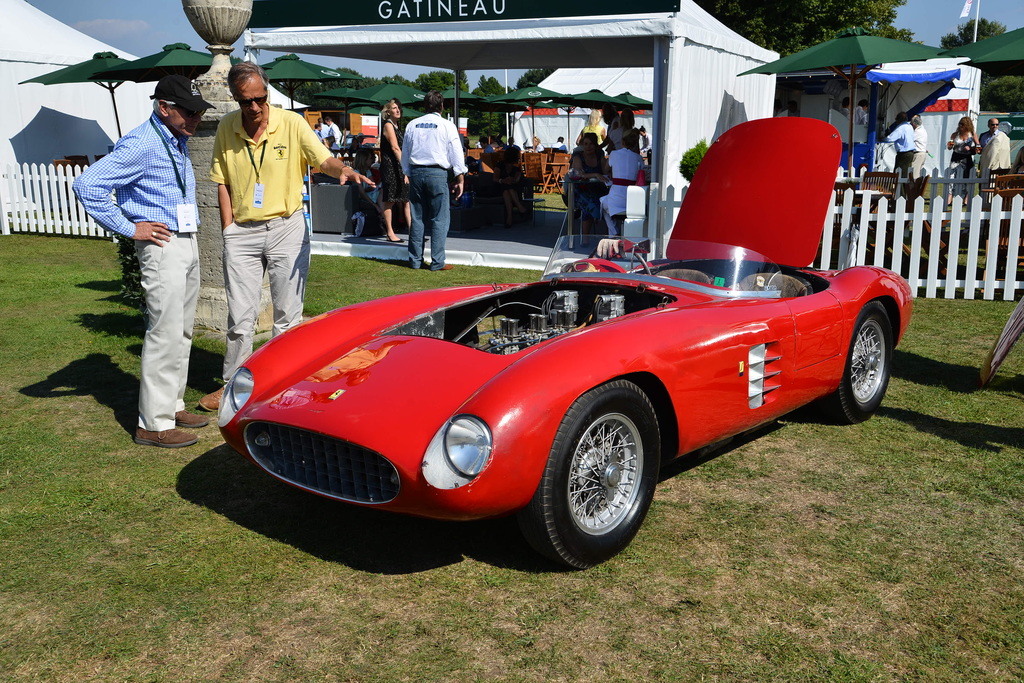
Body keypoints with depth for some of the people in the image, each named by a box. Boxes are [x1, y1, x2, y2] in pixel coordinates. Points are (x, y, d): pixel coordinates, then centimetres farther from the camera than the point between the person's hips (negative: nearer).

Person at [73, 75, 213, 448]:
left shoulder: (179, 142, 13)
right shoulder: (141, 144, -15)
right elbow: (87, 184, -21)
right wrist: (130, 228, -17)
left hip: (188, 244, 9)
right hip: (163, 246, -9)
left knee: (182, 332, 14)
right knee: (165, 334, -8)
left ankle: (172, 405, 25)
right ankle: (154, 424, -2)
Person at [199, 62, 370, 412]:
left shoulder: (292, 123, -6)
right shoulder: (226, 128, 3)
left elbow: (324, 160, -9)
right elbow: (223, 183, 7)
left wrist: (343, 168, -33)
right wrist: (228, 230, 0)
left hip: (286, 228, -2)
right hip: (242, 232, 2)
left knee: (288, 314, 4)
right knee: (240, 314, 6)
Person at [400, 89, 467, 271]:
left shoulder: (412, 125, 11)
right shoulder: (447, 125, -1)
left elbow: (405, 153, 16)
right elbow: (456, 154, -1)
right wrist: (460, 179, 3)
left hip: (415, 172, 4)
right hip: (437, 173, -4)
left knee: (417, 217, 9)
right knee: (439, 219, -1)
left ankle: (415, 260, 13)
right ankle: (437, 262, -2)